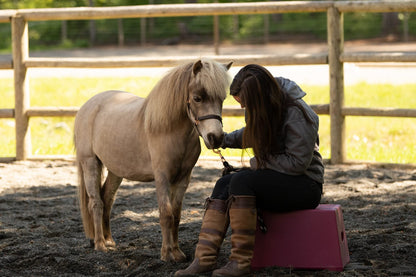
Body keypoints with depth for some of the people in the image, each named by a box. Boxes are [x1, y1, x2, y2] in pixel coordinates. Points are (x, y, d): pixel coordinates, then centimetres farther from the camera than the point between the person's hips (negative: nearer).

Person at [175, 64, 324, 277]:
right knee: (223, 185, -12)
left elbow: (298, 162, -22)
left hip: (305, 183, -9)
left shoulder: (296, 113, -20)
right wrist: (223, 140, 14)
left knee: (241, 181, -28)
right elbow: (251, 134, 27)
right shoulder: (263, 110, 4)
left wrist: (259, 163, -13)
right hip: (276, 179, 9)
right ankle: (205, 257, -23)